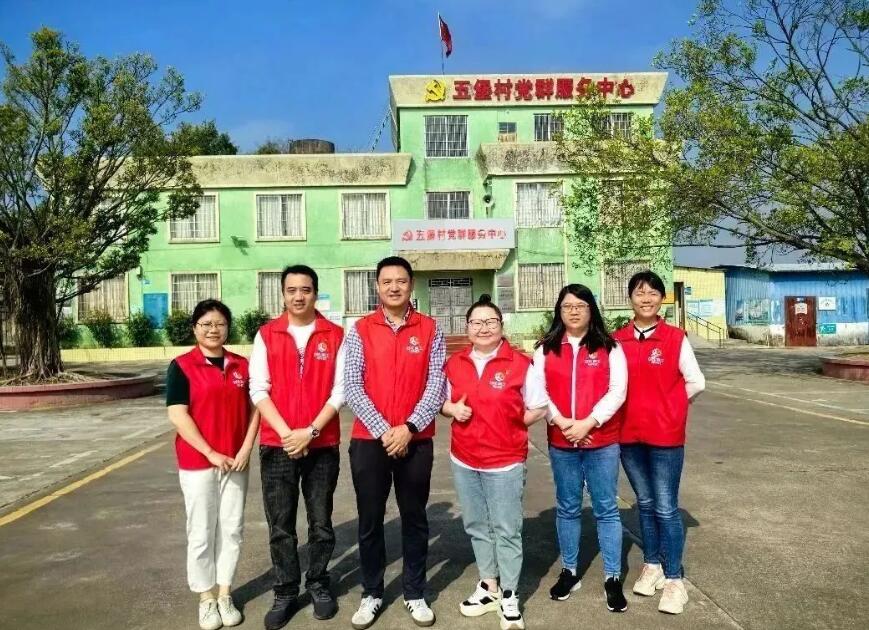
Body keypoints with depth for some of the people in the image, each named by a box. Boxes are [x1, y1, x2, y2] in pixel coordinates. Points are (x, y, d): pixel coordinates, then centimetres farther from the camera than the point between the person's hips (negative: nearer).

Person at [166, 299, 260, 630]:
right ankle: (206, 598, 22)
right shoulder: (182, 366, -6)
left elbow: (254, 408, 7)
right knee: (201, 532, 6)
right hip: (197, 462, -3)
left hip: (235, 462, 4)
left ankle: (225, 594, 25)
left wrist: (246, 448, -6)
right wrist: (211, 453, -15)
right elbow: (177, 415, -12)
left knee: (232, 529, 10)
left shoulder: (241, 365, 5)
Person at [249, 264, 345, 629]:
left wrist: (311, 431, -14)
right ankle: (285, 593, 23)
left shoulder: (335, 336, 0)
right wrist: (286, 433, -13)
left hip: (323, 446, 0)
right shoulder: (266, 335, 2)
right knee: (281, 526, 8)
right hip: (277, 447, 1)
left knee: (321, 523, 11)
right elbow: (258, 390, -3)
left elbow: (340, 390, -4)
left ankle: (318, 584, 29)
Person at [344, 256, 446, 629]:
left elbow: (436, 385, -4)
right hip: (369, 440, 0)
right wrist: (383, 430, -14)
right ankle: (371, 594, 27)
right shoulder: (360, 331, 0)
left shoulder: (430, 330, 1)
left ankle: (414, 593, 28)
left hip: (416, 440, 0)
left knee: (414, 519, 11)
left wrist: (408, 427, -14)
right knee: (370, 521, 10)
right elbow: (352, 387, -6)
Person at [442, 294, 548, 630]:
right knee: (476, 526, 16)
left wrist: (510, 423, -8)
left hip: (505, 461, -4)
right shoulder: (454, 364, 3)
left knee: (507, 530, 4)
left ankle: (509, 597, 20)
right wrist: (452, 409, -6)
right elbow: (444, 401, 14)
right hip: (463, 459, 4)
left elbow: (539, 408, 0)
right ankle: (488, 585, 33)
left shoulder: (520, 364, -8)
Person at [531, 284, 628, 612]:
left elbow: (617, 391, -7)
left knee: (606, 509, 6)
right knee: (567, 508, 13)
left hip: (603, 442, -1)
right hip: (560, 442, 2)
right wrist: (562, 422, -15)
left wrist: (588, 423, -17)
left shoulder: (609, 348, 0)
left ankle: (613, 578, 18)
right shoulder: (545, 349, 4)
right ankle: (569, 571, 28)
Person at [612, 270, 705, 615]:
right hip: (629, 434, 3)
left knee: (666, 507, 1)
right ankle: (652, 566, 33)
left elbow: (696, 382, -2)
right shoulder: (618, 339, 1)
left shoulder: (676, 338, -6)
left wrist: (666, 406, 2)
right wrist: (636, 406, 1)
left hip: (665, 434, -3)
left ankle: (674, 579, 15)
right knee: (645, 503, 17)